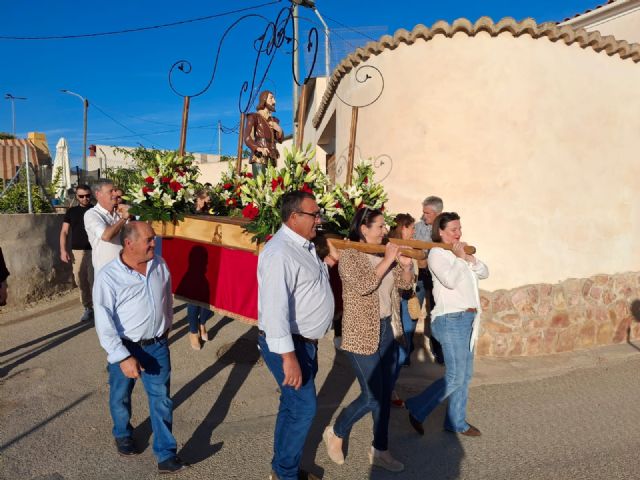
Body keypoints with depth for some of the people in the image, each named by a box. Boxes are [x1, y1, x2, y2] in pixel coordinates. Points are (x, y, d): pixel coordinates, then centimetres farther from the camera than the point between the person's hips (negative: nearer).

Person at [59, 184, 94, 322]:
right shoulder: (71, 211, 10)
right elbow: (64, 231, 9)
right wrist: (63, 250, -3)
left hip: (94, 251, -3)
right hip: (77, 251, 3)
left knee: (93, 281, -4)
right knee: (80, 281, 6)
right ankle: (87, 308, 17)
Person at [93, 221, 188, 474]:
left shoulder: (160, 265, -5)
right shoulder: (108, 276, -19)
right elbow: (104, 322, -19)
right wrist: (123, 357, -24)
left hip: (157, 346, 3)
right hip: (125, 348, -2)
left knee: (161, 399, 5)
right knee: (120, 397, 20)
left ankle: (166, 454, 16)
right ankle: (122, 434, 48)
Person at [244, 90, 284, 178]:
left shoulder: (274, 121, 22)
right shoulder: (254, 117, 3)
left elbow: (280, 140, 22)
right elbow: (247, 138, -8)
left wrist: (279, 130, 1)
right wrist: (259, 149, -27)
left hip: (272, 159, 6)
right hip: (259, 158, -6)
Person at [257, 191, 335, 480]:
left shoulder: (304, 246, 9)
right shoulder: (280, 252, -23)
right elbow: (275, 308, -30)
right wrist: (288, 357, -31)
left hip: (305, 341, 10)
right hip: (287, 344, -10)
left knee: (293, 406, 19)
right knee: (303, 408, -1)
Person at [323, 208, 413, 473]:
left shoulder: (383, 253, 8)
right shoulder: (349, 255, -13)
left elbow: (404, 283, 11)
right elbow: (363, 285, -28)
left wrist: (406, 266, -9)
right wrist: (387, 260, -22)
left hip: (388, 330, 7)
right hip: (362, 335, -7)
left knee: (385, 395, 12)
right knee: (372, 397, -4)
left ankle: (379, 451, 28)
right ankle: (335, 433, 22)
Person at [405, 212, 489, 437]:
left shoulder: (460, 251, 15)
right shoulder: (437, 253, -9)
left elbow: (484, 273, 12)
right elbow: (450, 280, -22)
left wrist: (470, 259, -4)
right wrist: (459, 258, -11)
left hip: (468, 319, 9)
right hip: (451, 319, -9)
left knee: (465, 375, 14)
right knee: (455, 376, -8)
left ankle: (456, 421, 26)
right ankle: (417, 408, 8)